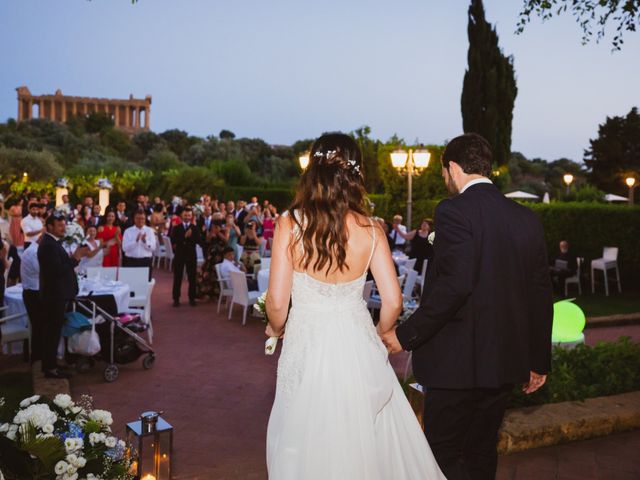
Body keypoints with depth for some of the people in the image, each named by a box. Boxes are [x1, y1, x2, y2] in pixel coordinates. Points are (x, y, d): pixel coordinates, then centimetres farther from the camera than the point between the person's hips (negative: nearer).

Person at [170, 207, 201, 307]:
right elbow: (173, 241, -11)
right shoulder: (176, 228, 3)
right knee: (177, 278, 4)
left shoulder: (195, 228, 4)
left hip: (191, 255, 1)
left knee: (192, 278, 6)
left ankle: (192, 298, 15)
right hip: (179, 255, -1)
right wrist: (185, 236, -20)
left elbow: (198, 240, -8)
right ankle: (176, 299, 11)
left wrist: (189, 237, -20)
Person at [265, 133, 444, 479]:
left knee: (308, 445, 16)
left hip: (307, 346, -1)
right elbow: (393, 301, -4)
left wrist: (276, 329, 11)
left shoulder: (289, 224, -11)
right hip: (357, 345, 2)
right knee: (365, 442, 20)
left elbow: (277, 301, -11)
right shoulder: (369, 229, -6)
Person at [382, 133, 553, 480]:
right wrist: (539, 360, 19)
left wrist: (407, 335, -16)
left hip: (458, 362, -7)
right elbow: (541, 294, 11)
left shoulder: (454, 210, -13)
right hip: (506, 361, 7)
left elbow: (454, 285, -25)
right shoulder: (527, 218, 8)